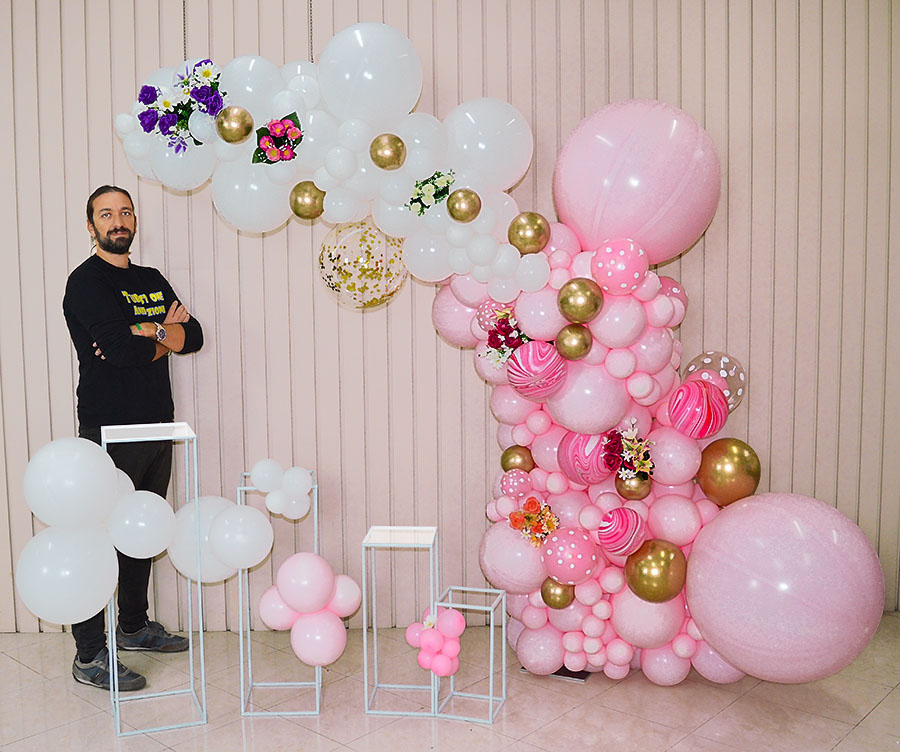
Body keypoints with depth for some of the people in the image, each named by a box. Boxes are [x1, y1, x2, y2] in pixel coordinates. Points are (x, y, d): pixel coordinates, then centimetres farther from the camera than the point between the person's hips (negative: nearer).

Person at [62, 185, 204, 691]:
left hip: (157, 427, 7)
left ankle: (135, 626, 30)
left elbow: (194, 335, 4)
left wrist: (145, 331, -12)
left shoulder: (153, 281, 16)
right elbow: (121, 349, -21)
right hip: (108, 431, -7)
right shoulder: (86, 281, -6)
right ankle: (89, 657, 4)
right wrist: (165, 335, -3)